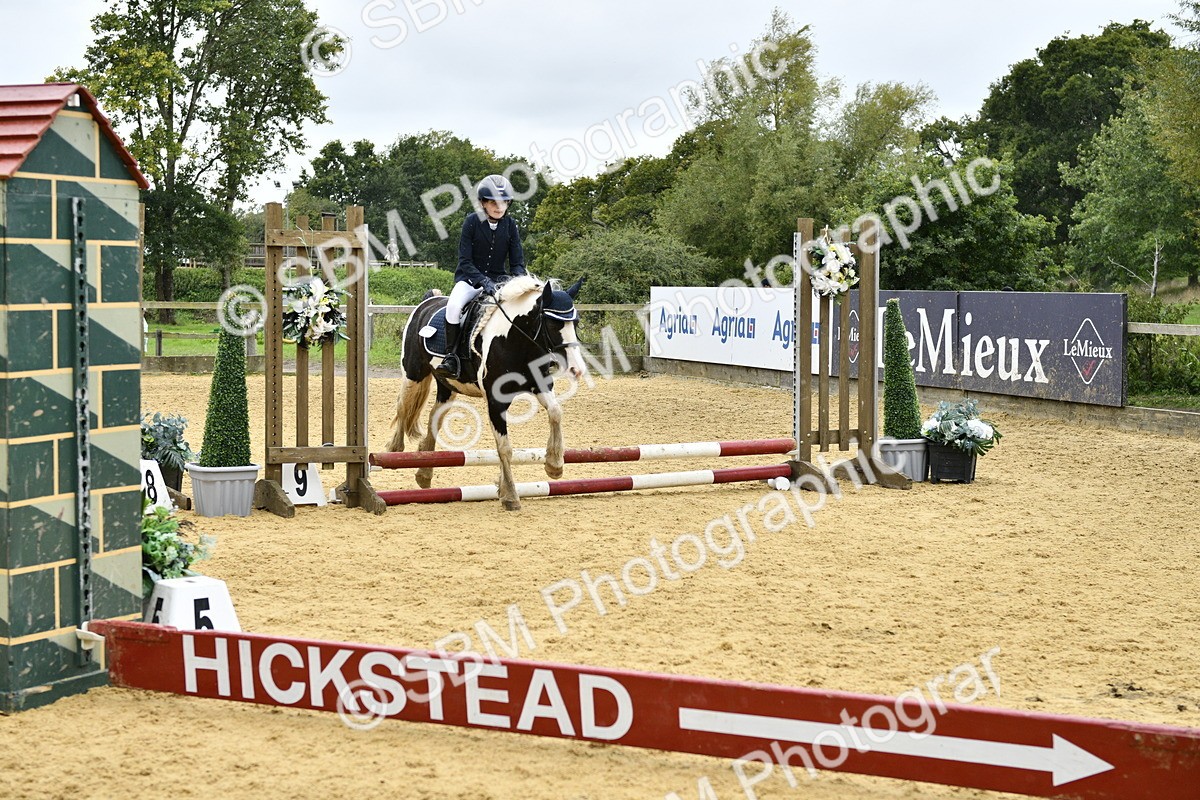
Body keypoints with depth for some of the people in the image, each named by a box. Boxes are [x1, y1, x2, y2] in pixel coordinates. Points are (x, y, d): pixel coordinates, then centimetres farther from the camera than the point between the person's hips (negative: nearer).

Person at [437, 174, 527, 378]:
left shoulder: (510, 225, -1)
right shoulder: (472, 222, -10)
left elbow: (517, 261, 0)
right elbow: (465, 261, -13)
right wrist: (483, 281, -29)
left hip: (498, 280, 3)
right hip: (470, 278, -3)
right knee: (454, 306, -33)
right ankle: (451, 356, -22)